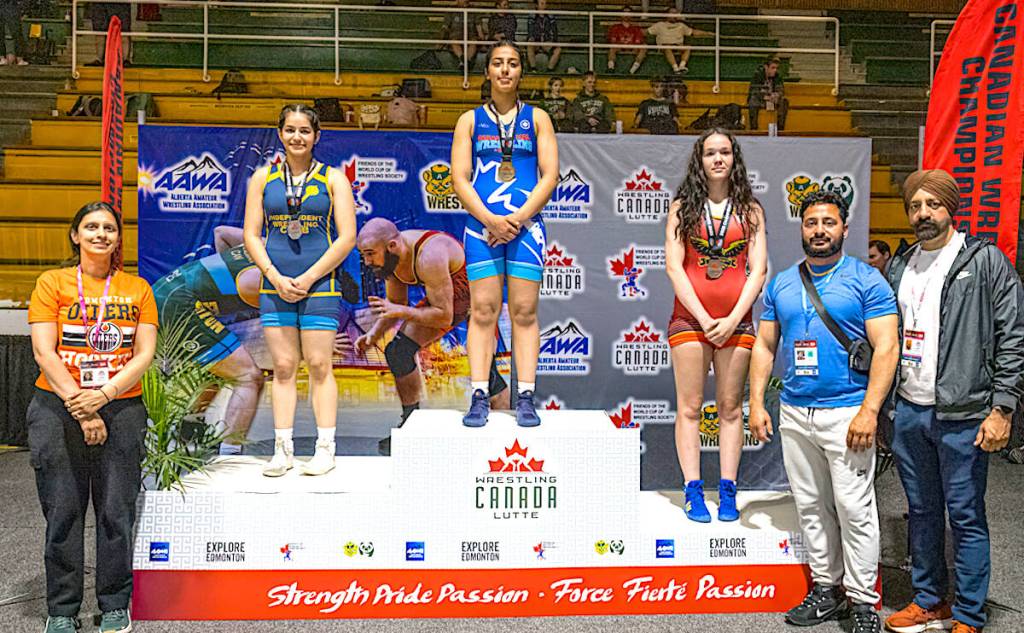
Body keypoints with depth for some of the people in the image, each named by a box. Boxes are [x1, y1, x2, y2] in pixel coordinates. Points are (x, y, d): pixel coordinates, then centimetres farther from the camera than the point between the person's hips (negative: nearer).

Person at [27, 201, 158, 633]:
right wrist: (79, 407, -12)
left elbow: (145, 354, 2)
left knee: (116, 511, 2)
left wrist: (103, 395, -12)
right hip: (57, 408, -1)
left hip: (122, 408, 1)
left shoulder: (137, 289, 10)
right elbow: (44, 353, -3)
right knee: (62, 512, 2)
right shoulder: (53, 283, 5)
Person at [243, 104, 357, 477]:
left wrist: (307, 279, -9)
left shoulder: (333, 179, 3)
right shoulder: (263, 178, 10)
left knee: (319, 365, -1)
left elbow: (347, 238, -3)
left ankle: (325, 448, 7)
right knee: (283, 367, 4)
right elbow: (251, 235, 7)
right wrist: (275, 277, -7)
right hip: (275, 285, 2)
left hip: (320, 285, -2)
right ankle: (283, 449, 10)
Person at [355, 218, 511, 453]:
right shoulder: (389, 256, -14)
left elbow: (444, 317, -33)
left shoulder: (429, 257, -39)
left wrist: (402, 312, -36)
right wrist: (374, 333, -11)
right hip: (445, 297, 8)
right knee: (398, 352, -2)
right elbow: (394, 303, 3)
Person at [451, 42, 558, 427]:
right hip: (481, 223, 0)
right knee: (482, 311, -3)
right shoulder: (470, 120, 12)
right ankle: (479, 398, 0)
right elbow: (459, 178, 4)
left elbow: (550, 175, 4)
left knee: (524, 312, -1)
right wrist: (489, 219, -11)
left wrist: (519, 217, -10)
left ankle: (525, 398, 1)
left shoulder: (537, 118, 12)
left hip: (526, 223, 0)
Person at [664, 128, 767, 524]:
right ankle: (693, 492, 4)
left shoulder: (750, 210, 8)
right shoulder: (682, 207, 5)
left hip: (736, 320, 1)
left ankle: (728, 492, 11)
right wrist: (703, 317, -10)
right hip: (690, 317, -1)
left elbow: (758, 270, 2)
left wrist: (733, 319, -9)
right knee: (689, 407, -1)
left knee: (731, 407, 5)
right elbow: (673, 266, -2)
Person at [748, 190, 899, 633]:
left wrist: (869, 411, -17)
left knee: (854, 510, -2)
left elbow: (886, 347, -9)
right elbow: (764, 346, 13)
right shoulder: (781, 284, 11)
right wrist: (757, 403, 5)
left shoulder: (866, 280, -3)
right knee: (811, 508, 12)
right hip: (794, 413, 5)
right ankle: (826, 589, 24)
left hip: (846, 412, -5)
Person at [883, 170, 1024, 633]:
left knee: (966, 517, 3)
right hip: (908, 412, 6)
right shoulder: (899, 267, 12)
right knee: (922, 512, 15)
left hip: (962, 415, -5)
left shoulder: (984, 260, -4)